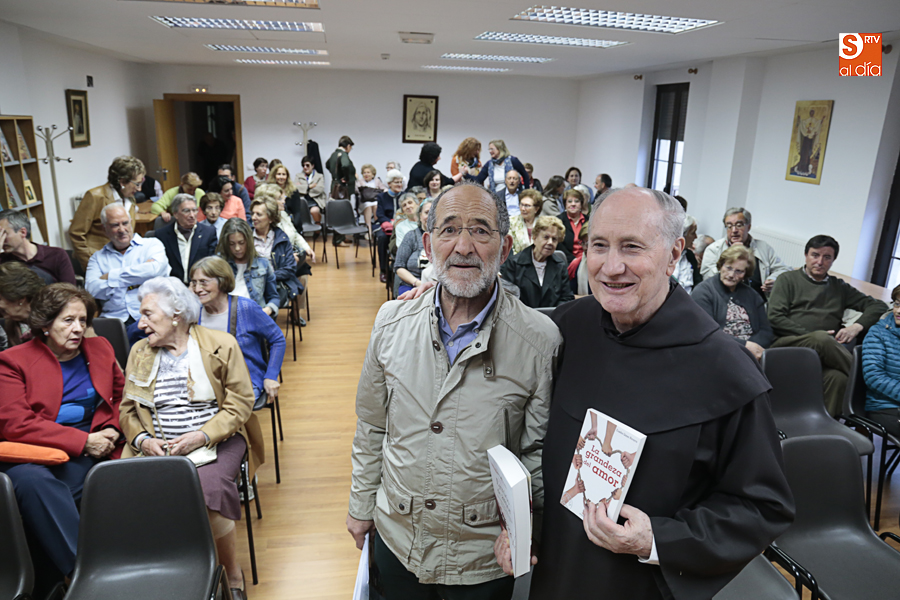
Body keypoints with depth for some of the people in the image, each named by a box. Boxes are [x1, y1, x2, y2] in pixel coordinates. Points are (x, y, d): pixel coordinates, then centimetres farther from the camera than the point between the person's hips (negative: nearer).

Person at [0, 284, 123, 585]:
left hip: (86, 453, 3)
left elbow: (122, 396, 25)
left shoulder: (100, 349, 18)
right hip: (29, 455, -3)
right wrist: (83, 441, -12)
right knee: (32, 481, -35)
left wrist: (113, 429, 2)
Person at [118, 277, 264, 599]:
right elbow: (127, 409, 13)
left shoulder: (221, 345, -1)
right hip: (158, 447, 4)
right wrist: (142, 439, -8)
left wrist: (202, 436, -16)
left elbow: (241, 402, -4)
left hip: (216, 440, -4)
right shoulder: (139, 352, 13)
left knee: (207, 491, -31)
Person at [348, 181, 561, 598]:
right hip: (396, 539, 3)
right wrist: (361, 504, 9)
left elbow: (538, 450, -6)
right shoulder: (391, 322, -7)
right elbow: (371, 426, 4)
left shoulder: (539, 340, -17)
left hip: (485, 555, -2)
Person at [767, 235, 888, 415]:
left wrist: (857, 326, 4)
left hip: (822, 351, 3)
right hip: (788, 344, -3)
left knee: (838, 378, -33)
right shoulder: (788, 279, 15)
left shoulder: (839, 287, 27)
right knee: (821, 338, -37)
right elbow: (774, 318, 2)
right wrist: (812, 336, -7)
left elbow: (879, 306, 25)